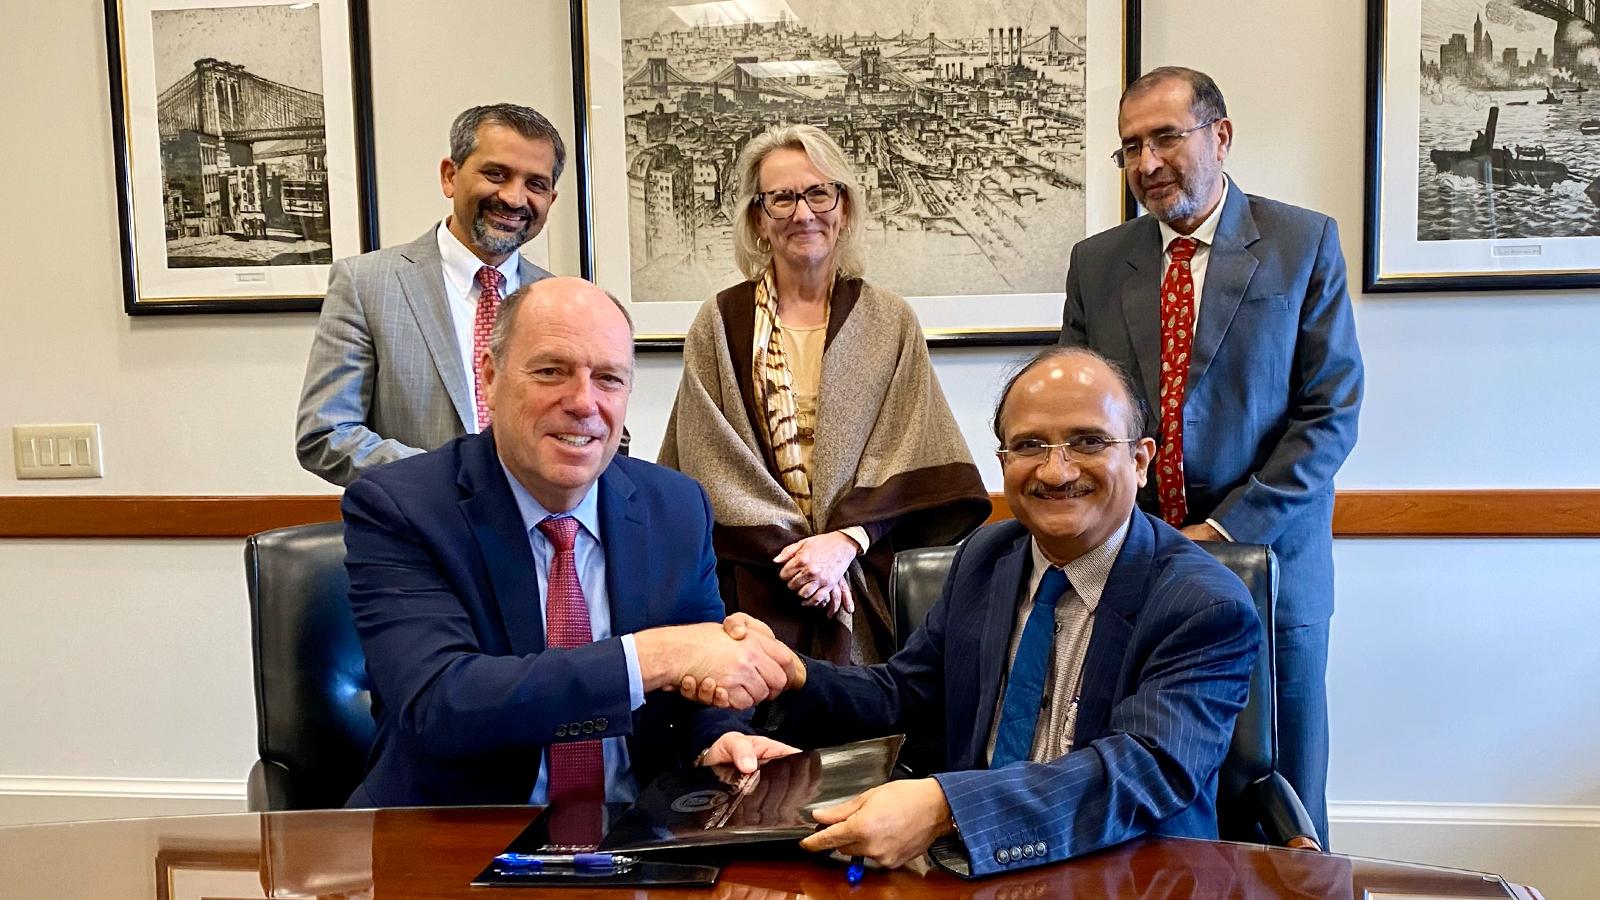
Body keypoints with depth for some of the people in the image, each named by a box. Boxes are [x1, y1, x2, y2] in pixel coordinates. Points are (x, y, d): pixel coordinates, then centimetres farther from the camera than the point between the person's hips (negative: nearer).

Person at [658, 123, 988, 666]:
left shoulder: (891, 323, 6)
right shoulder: (720, 325, 3)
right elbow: (709, 461, -3)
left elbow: (908, 457, 0)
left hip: (866, 579, 1)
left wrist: (847, 541, -15)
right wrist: (792, 551, -12)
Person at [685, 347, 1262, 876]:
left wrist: (942, 807, -40)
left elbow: (1151, 769, -27)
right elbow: (899, 693, 10)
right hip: (967, 864, 4)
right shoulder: (985, 557, 5)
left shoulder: (1209, 610, -14)